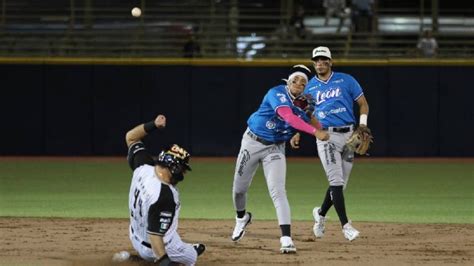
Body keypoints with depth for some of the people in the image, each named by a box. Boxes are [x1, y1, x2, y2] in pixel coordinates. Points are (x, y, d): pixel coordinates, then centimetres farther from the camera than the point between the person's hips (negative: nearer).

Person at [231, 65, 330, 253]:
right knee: (239, 188, 12)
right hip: (253, 143, -2)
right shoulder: (278, 94, -23)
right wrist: (315, 131, -49)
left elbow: (316, 128, -3)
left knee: (277, 191, -16)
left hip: (275, 149, 2)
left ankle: (286, 238, -23)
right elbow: (288, 117, -41)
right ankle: (241, 218, 45)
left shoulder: (301, 104, -4)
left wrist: (308, 111, -18)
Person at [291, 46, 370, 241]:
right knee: (336, 181, -13)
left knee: (340, 184, 5)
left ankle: (321, 214, 30)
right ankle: (345, 225, -14)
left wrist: (362, 126, -8)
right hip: (326, 136, -1)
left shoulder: (346, 81, 5)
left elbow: (363, 103, 7)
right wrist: (297, 134, 3)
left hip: (348, 135, 1)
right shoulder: (310, 87, 10)